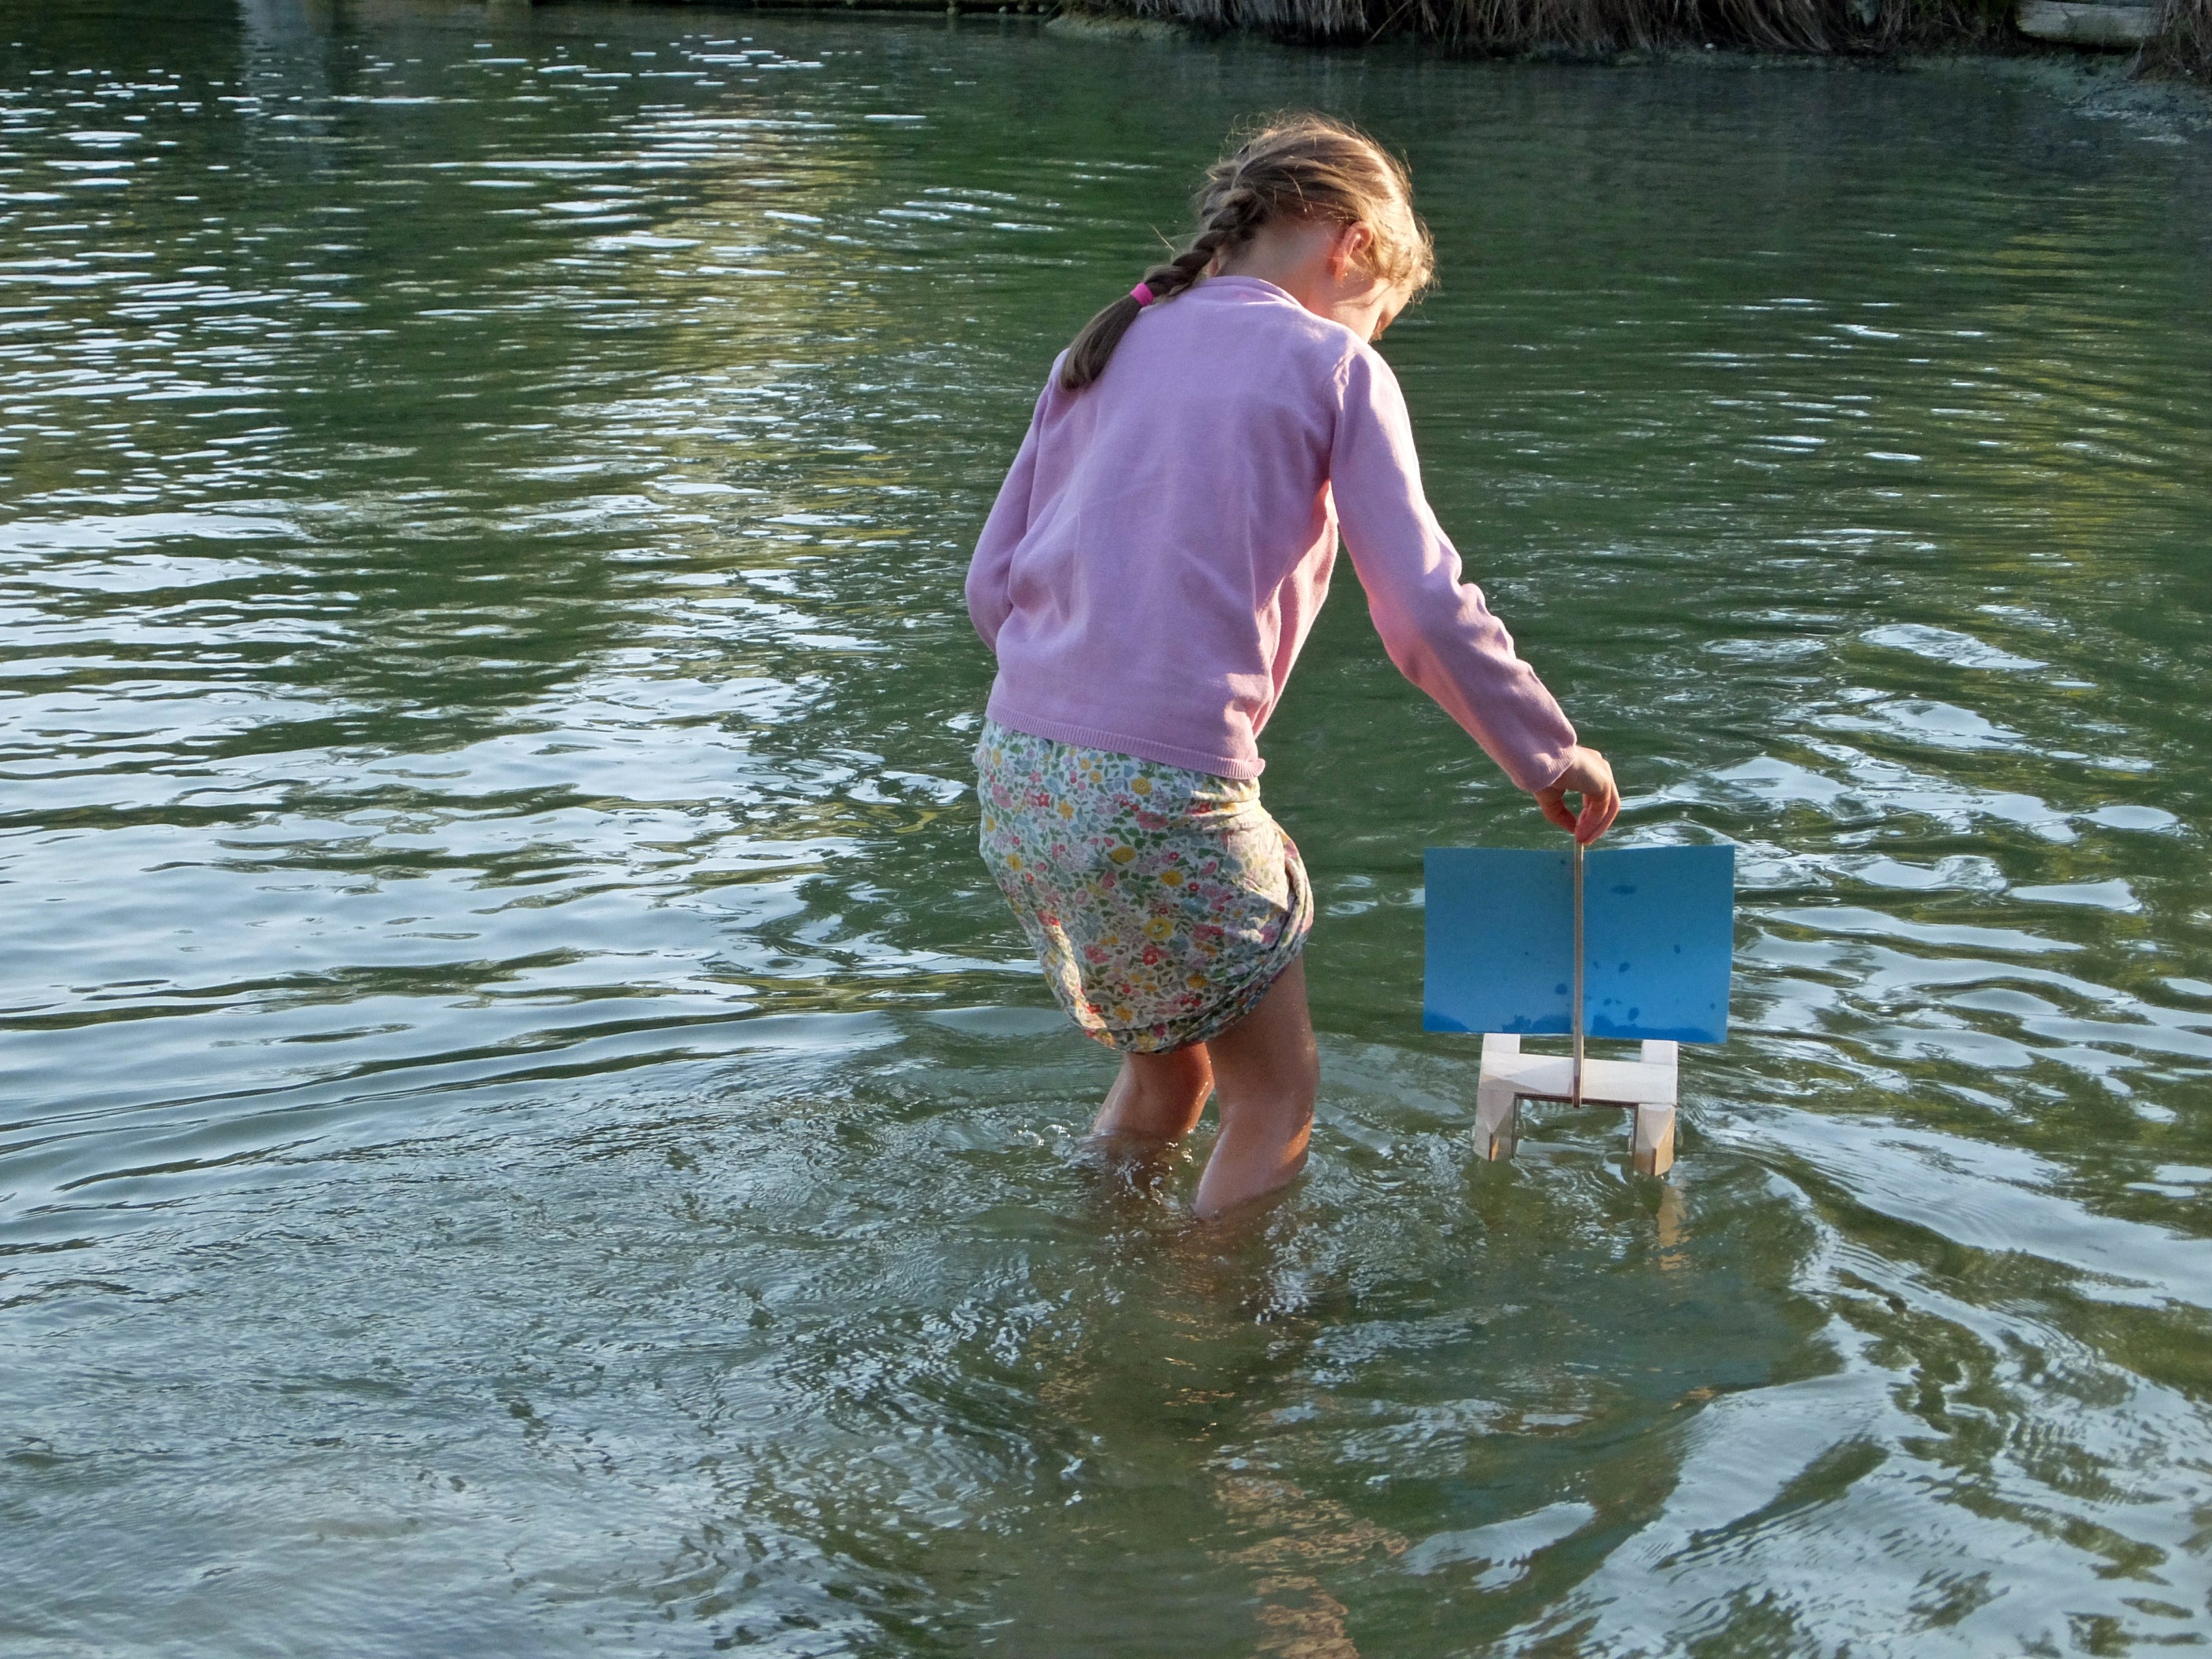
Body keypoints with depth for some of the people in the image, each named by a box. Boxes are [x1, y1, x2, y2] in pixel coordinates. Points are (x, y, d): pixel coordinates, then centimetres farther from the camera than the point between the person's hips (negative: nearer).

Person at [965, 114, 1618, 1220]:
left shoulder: (1103, 349, 16)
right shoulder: (1333, 366, 0)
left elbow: (991, 586, 14)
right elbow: (1428, 615, -5)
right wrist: (1553, 758, 7)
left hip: (1014, 768, 7)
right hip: (1170, 786, -7)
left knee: (1164, 1068, 26)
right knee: (1275, 1099, 13)